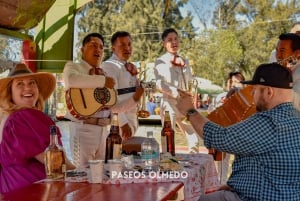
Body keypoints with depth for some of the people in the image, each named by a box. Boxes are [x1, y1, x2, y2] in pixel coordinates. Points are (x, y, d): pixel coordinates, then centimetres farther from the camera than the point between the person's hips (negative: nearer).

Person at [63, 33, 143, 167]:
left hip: (103, 130, 7)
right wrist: (102, 81, -20)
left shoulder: (104, 74, 20)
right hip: (83, 128, -6)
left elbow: (114, 107, 18)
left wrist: (135, 98, 6)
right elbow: (71, 80, -25)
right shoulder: (73, 66, 2)